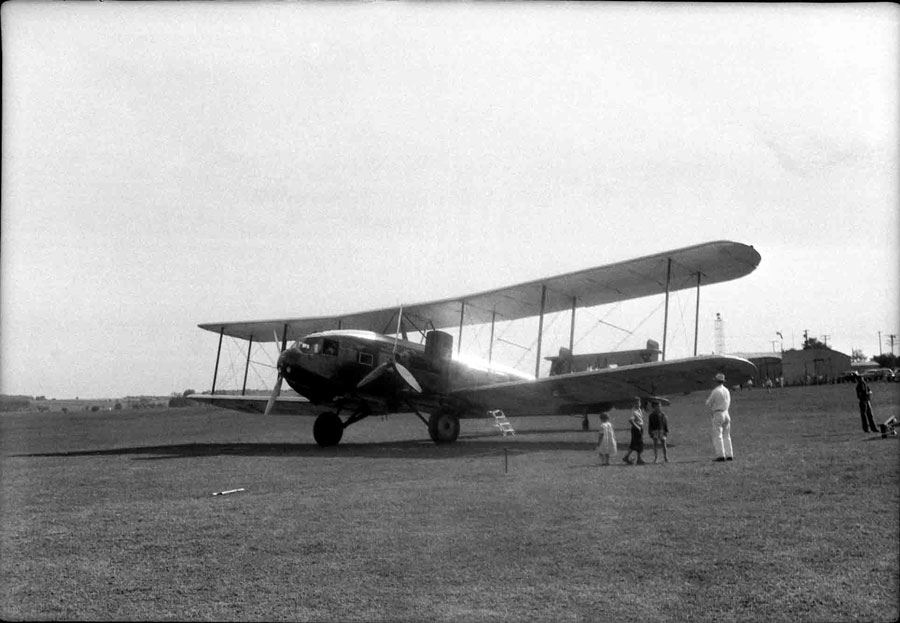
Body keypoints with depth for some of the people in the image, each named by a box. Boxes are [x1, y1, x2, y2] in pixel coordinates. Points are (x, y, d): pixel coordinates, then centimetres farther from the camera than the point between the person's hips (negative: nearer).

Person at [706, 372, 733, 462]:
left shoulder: (715, 391, -12)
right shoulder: (727, 390, 9)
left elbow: (708, 404, -6)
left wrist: (709, 396, 13)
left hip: (718, 414, -7)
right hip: (726, 414, 7)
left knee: (717, 436, -4)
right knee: (726, 436, 11)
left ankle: (721, 455, -11)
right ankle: (729, 455, 7)